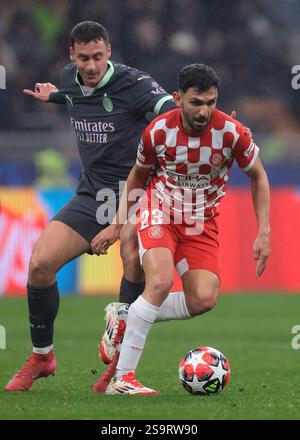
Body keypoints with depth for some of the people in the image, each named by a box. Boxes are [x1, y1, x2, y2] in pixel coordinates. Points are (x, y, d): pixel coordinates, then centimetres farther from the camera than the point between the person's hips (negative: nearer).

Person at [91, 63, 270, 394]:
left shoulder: (232, 133, -17)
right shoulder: (158, 131, -16)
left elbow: (258, 176, 1)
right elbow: (138, 175, 5)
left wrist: (263, 233, -5)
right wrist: (117, 225, 6)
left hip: (202, 222, 2)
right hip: (160, 210, -2)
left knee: (204, 299, -15)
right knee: (161, 282, -27)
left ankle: (127, 320, 7)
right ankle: (122, 379, -24)